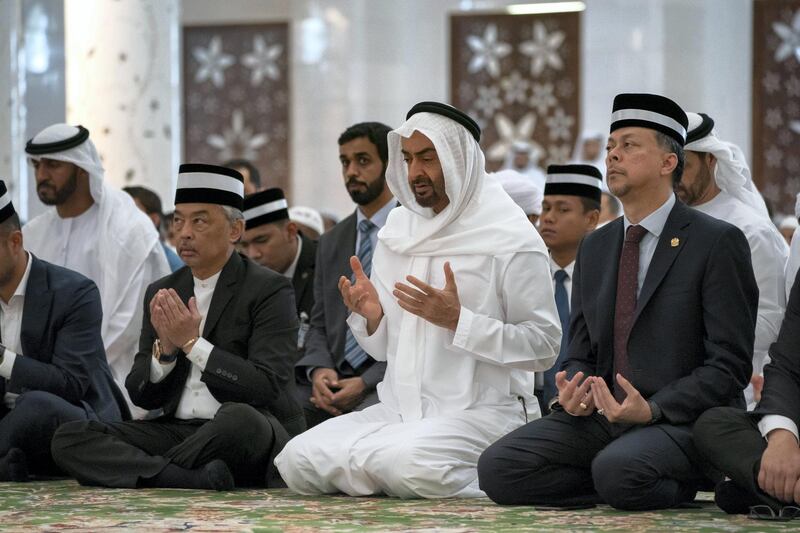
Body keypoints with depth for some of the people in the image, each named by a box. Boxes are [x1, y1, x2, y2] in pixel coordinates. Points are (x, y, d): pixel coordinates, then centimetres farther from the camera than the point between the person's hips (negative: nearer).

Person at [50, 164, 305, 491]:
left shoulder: (270, 290, -3)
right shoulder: (161, 293, 13)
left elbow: (268, 389, -14)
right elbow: (141, 396, 11)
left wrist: (193, 344, -16)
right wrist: (165, 350, -10)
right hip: (177, 432, 5)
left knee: (240, 418, -40)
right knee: (69, 439, -15)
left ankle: (142, 471, -16)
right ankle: (197, 480, -31)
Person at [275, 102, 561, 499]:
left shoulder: (510, 238, -6)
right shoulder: (397, 233, 13)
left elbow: (543, 346, -11)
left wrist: (458, 320, -20)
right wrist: (371, 316, -7)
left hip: (480, 411, -7)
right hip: (400, 407, 7)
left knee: (401, 462, -37)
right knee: (297, 460, -13)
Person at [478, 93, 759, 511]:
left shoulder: (718, 243, -3)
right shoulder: (594, 248, 18)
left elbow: (729, 365, -8)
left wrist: (652, 409, -20)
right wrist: (573, 394, -6)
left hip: (683, 419, -6)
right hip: (602, 415, 6)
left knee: (618, 471, -38)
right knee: (497, 468, -17)